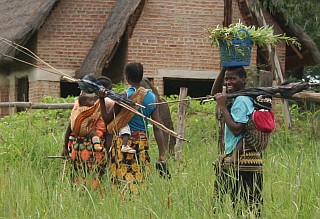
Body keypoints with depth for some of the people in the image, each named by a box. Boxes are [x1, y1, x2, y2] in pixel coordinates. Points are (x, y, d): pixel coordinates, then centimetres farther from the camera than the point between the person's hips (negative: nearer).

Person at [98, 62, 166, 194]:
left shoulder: (124, 96, -7)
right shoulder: (152, 98, 5)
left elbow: (107, 120, 1)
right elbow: (157, 128, 3)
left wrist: (102, 100, 3)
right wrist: (161, 154, 4)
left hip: (123, 142, -4)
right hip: (142, 142, 4)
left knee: (124, 179, -2)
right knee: (140, 179, 8)